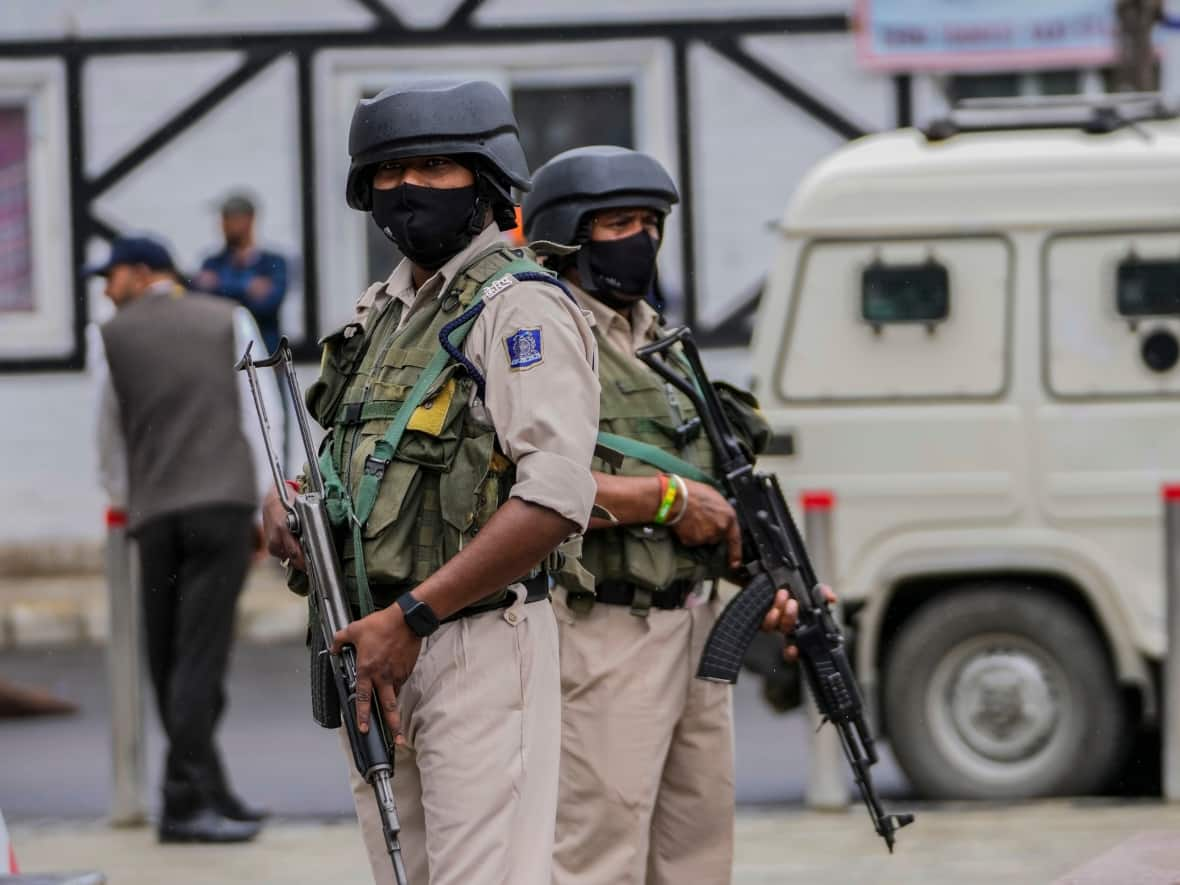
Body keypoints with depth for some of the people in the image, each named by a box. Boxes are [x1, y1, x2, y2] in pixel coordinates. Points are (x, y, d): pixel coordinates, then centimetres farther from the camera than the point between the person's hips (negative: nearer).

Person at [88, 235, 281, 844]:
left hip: (155, 513, 1)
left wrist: (121, 501, 32)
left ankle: (212, 795, 9)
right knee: (200, 652, -8)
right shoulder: (229, 321, 12)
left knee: (168, 657, 8)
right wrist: (265, 504, 6)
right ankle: (184, 798, -17)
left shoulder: (112, 337, 11)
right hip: (226, 501, 0)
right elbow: (259, 412, 5)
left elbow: (109, 433, 17)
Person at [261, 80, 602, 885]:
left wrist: (411, 616, -21)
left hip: (479, 647, -9)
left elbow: (555, 500, -20)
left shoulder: (522, 309, -9)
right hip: (377, 648, 9)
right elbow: (351, 460, 29)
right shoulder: (381, 312, 18)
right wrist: (286, 504, 4)